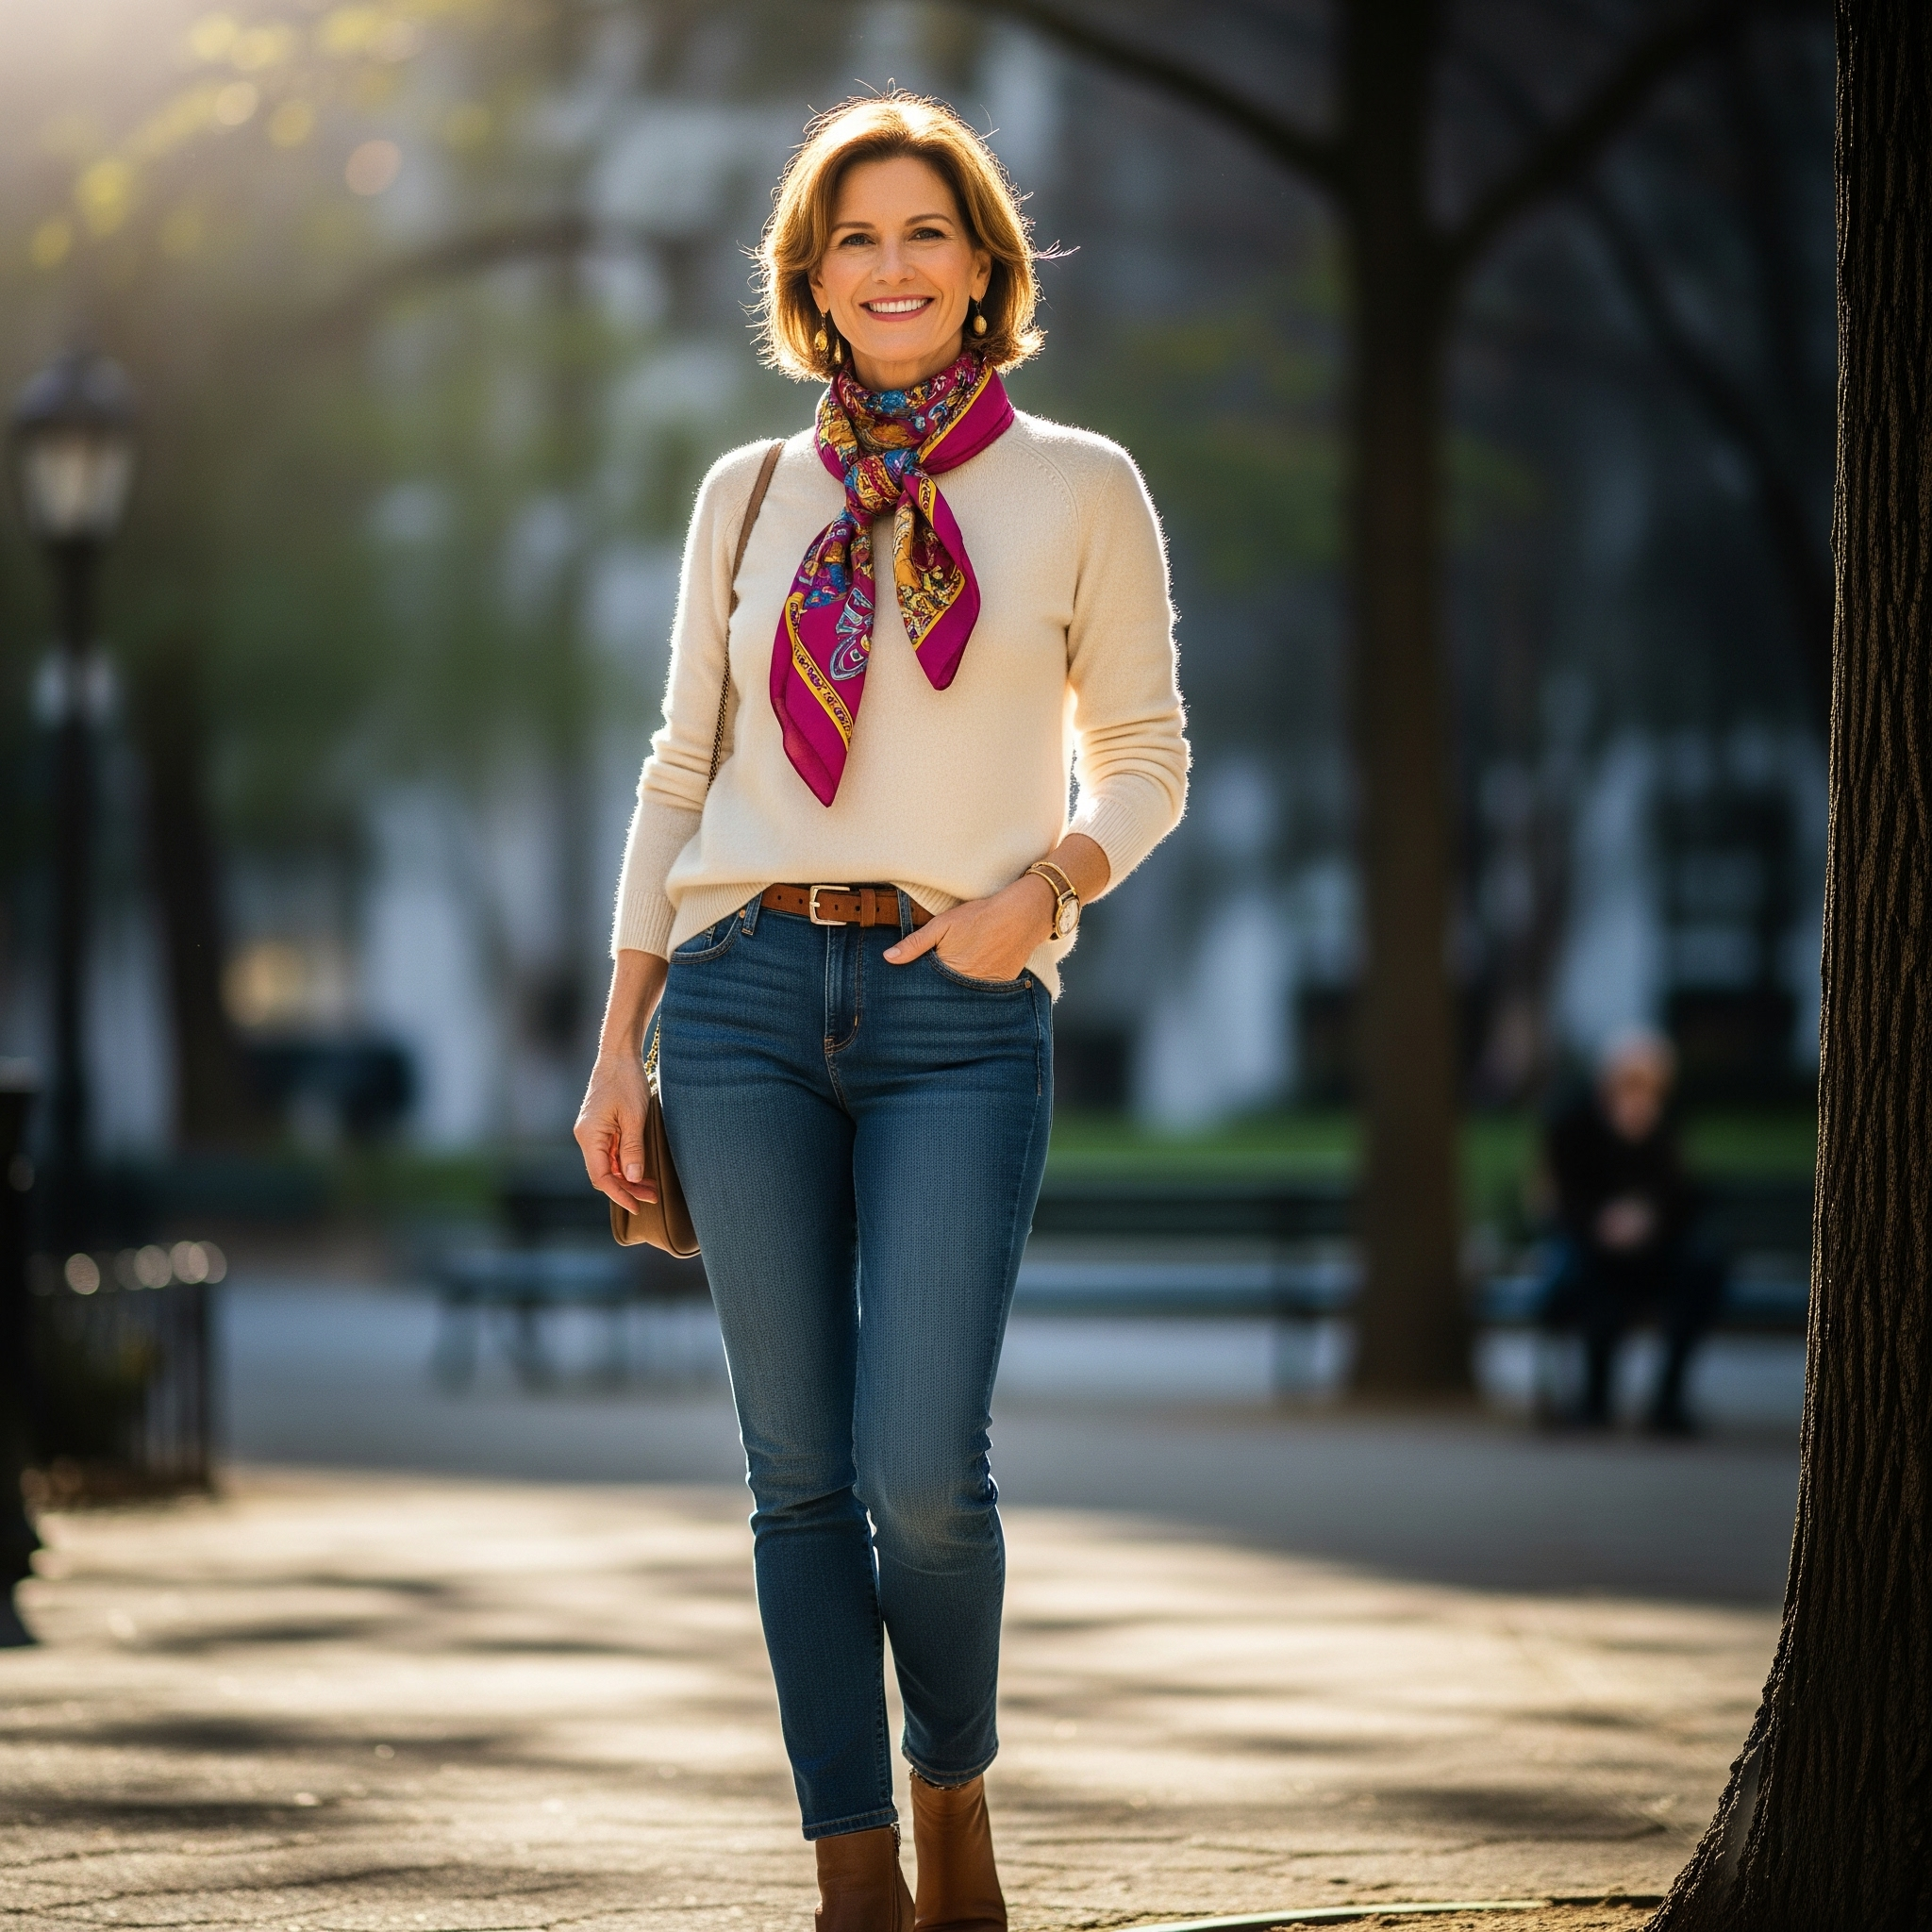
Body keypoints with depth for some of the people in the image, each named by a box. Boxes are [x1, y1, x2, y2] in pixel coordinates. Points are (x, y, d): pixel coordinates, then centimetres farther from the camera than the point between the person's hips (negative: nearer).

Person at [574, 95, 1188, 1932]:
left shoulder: (1076, 489, 5)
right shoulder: (750, 497, 11)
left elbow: (1142, 760, 10)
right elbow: (679, 773, 14)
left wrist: (1043, 885, -11)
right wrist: (619, 1045, 8)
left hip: (961, 1017, -2)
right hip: (747, 991, 2)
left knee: (923, 1470, -10)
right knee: (801, 1471, 1)